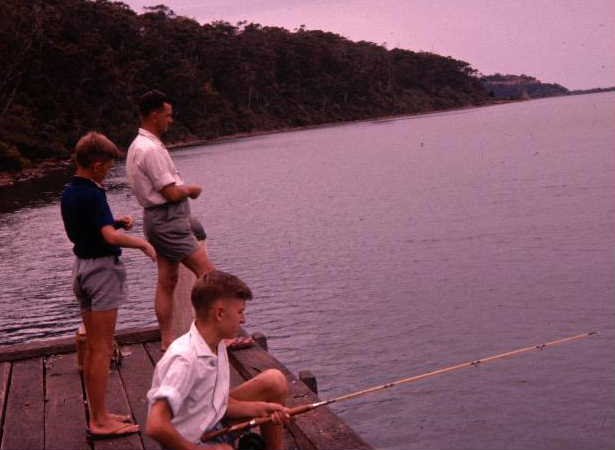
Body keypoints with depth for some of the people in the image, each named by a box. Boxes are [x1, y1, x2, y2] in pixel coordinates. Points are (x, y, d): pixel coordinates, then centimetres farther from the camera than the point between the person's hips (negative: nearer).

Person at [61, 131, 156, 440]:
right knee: (102, 349, -3)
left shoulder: (68, 193, 9)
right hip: (102, 268, -9)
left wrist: (114, 221, 11)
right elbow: (110, 237, -29)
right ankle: (100, 421, 3)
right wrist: (142, 243, -15)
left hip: (81, 266, 9)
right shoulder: (93, 195, -19)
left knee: (93, 348, 14)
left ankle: (98, 415, 22)